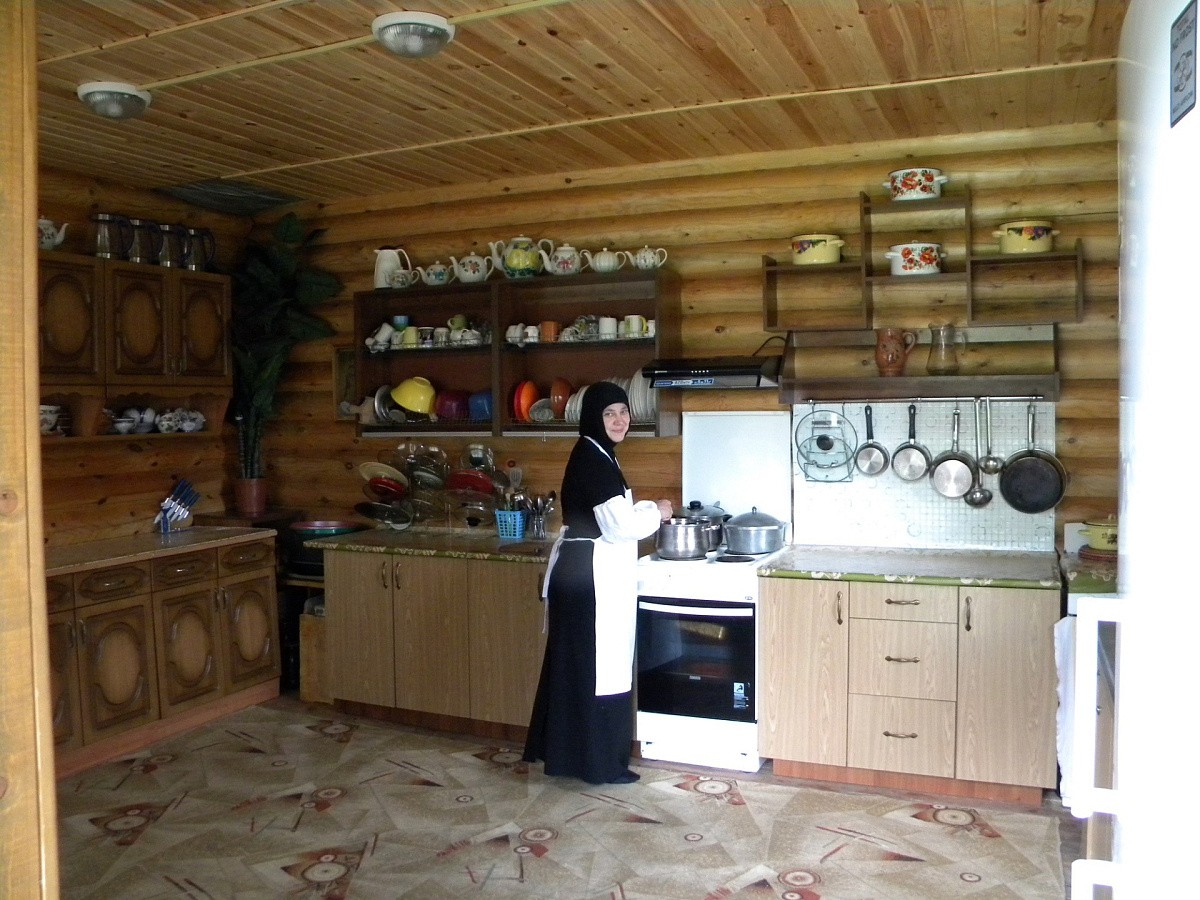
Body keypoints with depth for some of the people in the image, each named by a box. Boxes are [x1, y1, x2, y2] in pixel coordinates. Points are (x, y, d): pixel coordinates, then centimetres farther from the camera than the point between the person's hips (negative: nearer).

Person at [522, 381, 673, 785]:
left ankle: (564, 751, 28)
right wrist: (657, 513, -6)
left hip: (581, 572, 10)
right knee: (598, 668, 0)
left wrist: (648, 508, 11)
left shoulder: (595, 455, 14)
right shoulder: (593, 458, -17)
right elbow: (619, 525, -22)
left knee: (575, 664, 16)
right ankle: (600, 762, 11)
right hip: (591, 576, -10)